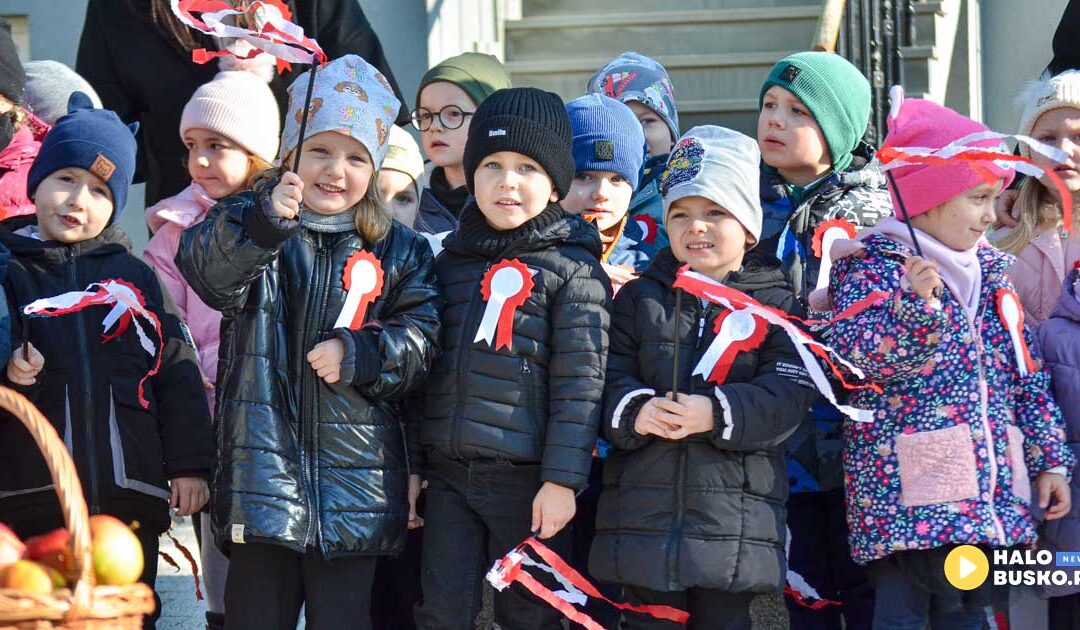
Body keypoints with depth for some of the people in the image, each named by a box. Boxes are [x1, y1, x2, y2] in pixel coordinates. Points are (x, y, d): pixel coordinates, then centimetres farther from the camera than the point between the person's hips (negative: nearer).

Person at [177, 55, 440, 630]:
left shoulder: (397, 250, 10)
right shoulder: (247, 224, 3)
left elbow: (419, 336, 3)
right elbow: (209, 269, -19)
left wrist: (356, 354, -14)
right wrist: (263, 222, -38)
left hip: (354, 471, 1)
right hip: (263, 467, -1)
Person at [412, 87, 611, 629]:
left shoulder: (573, 272, -4)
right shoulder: (451, 260, 11)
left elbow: (580, 383, -10)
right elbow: (426, 368, 15)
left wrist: (562, 480, -15)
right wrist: (410, 465, 11)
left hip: (528, 479, -4)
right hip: (447, 473, 4)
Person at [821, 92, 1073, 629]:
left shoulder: (991, 272, 16)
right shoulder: (873, 266, -5)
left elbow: (1026, 375, 19)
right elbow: (854, 356, -20)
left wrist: (1049, 459, 16)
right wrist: (915, 304, -32)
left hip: (988, 497, 7)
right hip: (907, 497, -7)